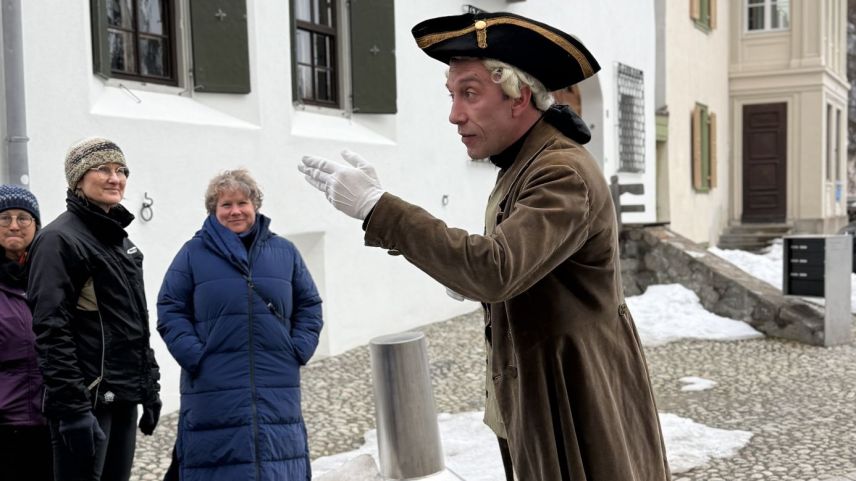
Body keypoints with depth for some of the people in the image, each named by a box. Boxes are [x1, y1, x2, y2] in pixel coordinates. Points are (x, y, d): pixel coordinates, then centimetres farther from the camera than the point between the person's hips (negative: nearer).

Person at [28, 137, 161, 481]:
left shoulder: (121, 239, 17)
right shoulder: (60, 239, -9)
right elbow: (51, 331, -17)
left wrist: (150, 388, 18)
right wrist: (72, 407, -22)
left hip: (122, 399, 8)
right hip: (87, 400, -8)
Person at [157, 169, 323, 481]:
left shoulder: (285, 251, 12)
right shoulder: (193, 253, 5)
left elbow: (309, 305, 16)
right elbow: (170, 310, 3)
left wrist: (300, 349, 2)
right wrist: (195, 356, -9)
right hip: (215, 392, -2)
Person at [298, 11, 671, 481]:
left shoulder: (564, 173, -21)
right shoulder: (521, 165, 10)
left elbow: (496, 269, -34)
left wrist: (377, 207, -31)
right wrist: (471, 276, 2)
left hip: (578, 407, -9)